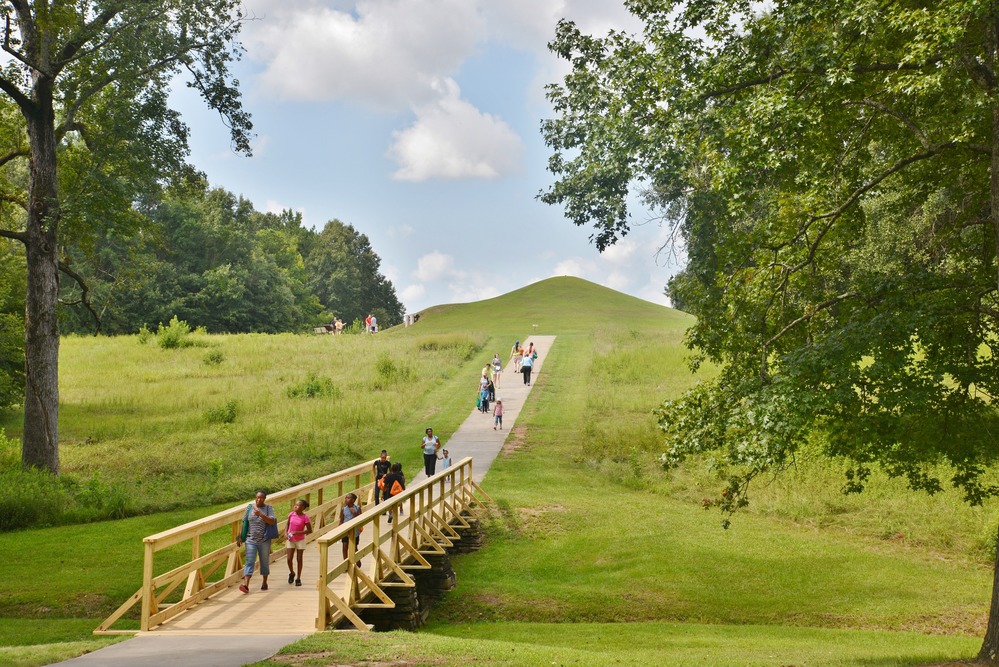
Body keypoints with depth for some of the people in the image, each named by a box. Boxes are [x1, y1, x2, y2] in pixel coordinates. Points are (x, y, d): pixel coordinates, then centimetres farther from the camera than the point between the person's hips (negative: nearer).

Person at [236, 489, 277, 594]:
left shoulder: (268, 508, -2)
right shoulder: (250, 507, 4)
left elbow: (272, 522, -16)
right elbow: (244, 522, 9)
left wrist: (260, 514, -26)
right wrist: (240, 536, 7)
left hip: (264, 541, -1)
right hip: (251, 540, 1)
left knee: (265, 562, 11)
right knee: (249, 562, -8)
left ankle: (265, 583, 26)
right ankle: (246, 584, -17)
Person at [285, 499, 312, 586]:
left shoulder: (305, 517, -15)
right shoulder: (291, 514, -5)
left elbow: (309, 530, -12)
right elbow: (288, 524, 11)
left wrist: (298, 532, -21)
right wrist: (286, 533, -5)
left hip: (300, 540, -2)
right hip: (291, 540, 2)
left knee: (299, 559, 5)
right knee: (289, 559, -1)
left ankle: (298, 578, 15)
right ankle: (291, 573, 27)